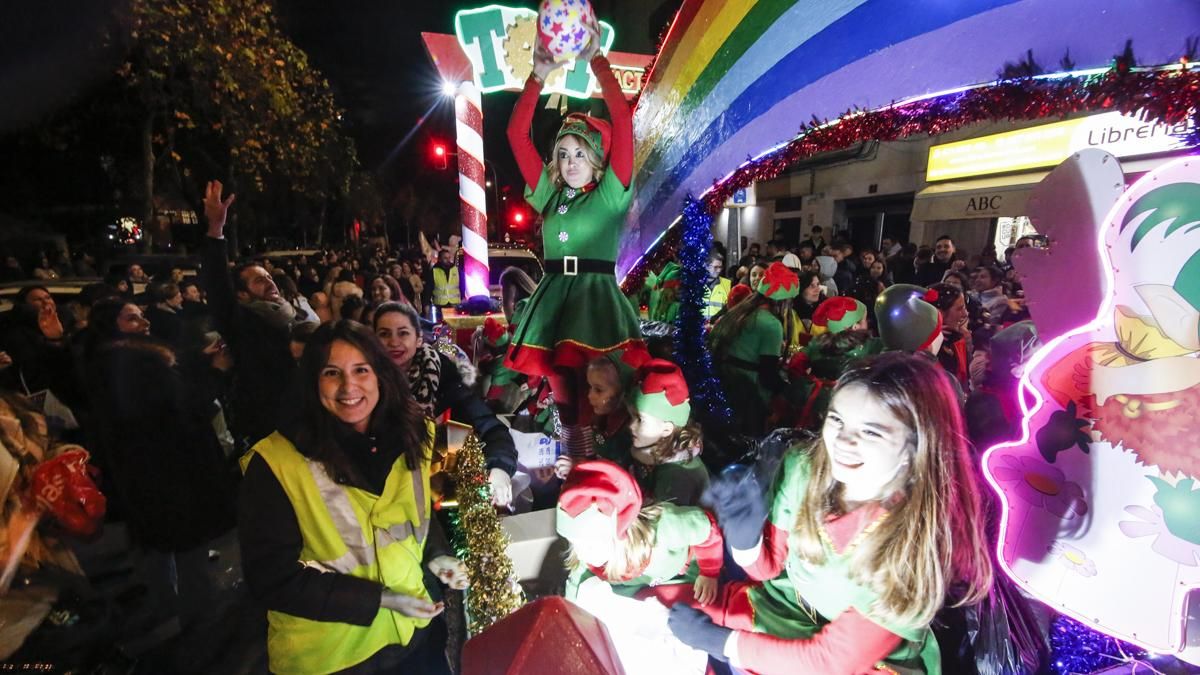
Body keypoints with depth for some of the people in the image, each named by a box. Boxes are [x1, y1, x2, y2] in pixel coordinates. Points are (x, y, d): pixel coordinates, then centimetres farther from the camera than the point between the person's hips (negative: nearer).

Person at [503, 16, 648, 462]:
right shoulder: (549, 193, 14)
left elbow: (622, 119, -5)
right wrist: (539, 75, 6)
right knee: (563, 398, 4)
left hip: (596, 295, -4)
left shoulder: (611, 192, 4)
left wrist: (596, 60, -6)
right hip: (553, 295, 4)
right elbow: (516, 133, 13)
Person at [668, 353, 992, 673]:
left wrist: (721, 642, -19)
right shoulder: (801, 467, -18)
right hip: (787, 606, 4)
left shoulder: (917, 539, -28)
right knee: (658, 609, -6)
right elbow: (769, 567, -3)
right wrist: (744, 537, -25)